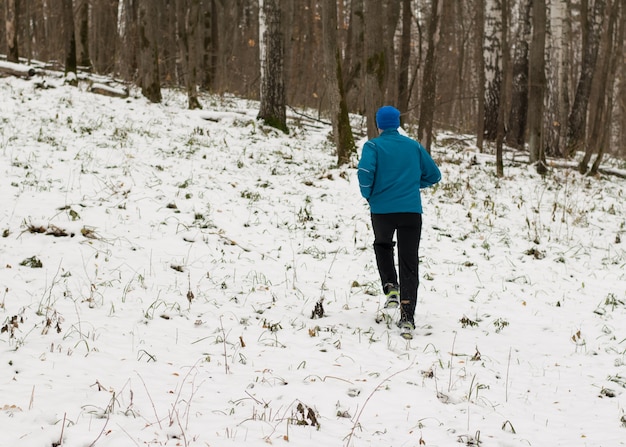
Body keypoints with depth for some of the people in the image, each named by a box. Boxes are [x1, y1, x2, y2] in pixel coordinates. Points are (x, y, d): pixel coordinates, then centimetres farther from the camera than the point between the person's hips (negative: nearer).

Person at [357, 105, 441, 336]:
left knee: (383, 245, 30)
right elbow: (434, 175, 13)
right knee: (409, 264, 3)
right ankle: (407, 315, -8)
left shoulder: (373, 146, -1)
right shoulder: (414, 146, 9)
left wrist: (367, 194, -1)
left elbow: (365, 171, -19)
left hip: (382, 210, -1)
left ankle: (390, 287, 11)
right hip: (411, 211, 1)